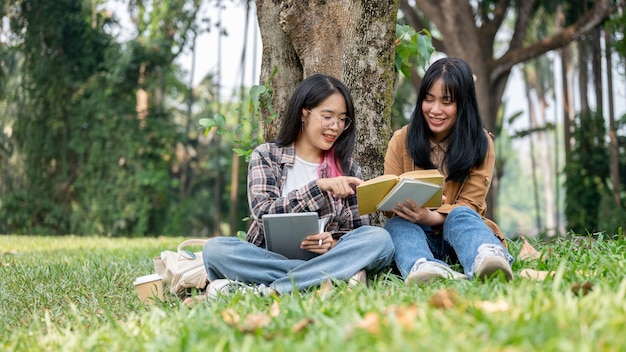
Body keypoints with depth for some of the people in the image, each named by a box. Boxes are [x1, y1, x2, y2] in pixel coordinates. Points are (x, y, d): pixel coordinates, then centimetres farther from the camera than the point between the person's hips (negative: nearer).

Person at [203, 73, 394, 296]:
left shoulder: (347, 168, 13)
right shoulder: (266, 156, 7)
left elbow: (360, 230, 9)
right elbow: (264, 213, -9)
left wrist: (334, 243, -14)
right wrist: (320, 186, -20)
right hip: (269, 259, -1)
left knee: (380, 239, -25)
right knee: (215, 248, -29)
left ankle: (268, 291, -32)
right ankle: (338, 275, -31)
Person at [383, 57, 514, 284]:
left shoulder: (480, 144, -1)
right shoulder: (401, 141, 2)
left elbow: (469, 205, -6)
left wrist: (431, 217, -28)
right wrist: (400, 208, -26)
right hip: (415, 232, 1)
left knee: (460, 215, -33)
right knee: (397, 224, -31)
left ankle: (487, 259, -67)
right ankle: (421, 266, -65)